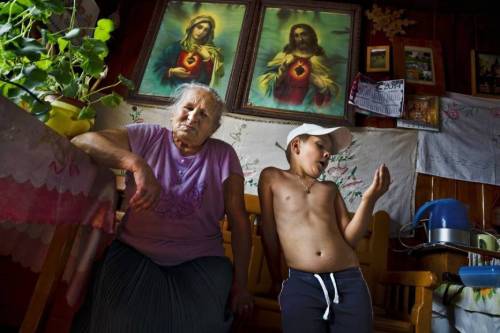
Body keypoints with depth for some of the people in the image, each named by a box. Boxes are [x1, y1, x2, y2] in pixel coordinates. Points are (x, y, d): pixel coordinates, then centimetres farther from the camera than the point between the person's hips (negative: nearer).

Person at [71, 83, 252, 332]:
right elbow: (81, 142, -10)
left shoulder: (223, 156, 1)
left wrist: (240, 283, -2)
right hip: (134, 252, 0)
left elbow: (238, 219, 1)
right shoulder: (147, 137, 1)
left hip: (199, 261, 1)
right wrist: (137, 164, -26)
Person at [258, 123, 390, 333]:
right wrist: (276, 281, 13)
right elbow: (269, 233, 10)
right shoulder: (272, 177, 10)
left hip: (349, 281, 4)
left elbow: (349, 239, 11)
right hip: (301, 283, -3)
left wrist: (369, 199, 0)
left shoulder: (330, 188, 21)